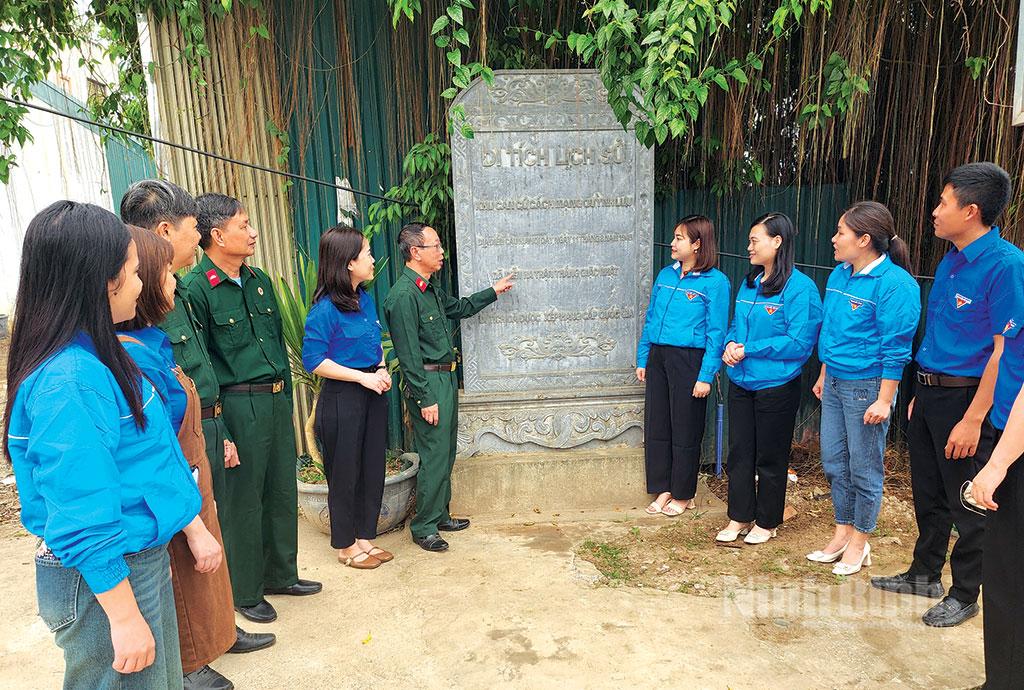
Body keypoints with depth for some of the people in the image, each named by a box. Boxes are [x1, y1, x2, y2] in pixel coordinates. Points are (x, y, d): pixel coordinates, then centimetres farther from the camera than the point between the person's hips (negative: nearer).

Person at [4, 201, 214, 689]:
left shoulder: (97, 356, 4)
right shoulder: (69, 379, -26)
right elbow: (83, 519, -25)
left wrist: (192, 526, 15)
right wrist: (125, 616, -19)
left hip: (141, 558, 9)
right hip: (102, 579, -9)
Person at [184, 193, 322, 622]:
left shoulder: (259, 280, 11)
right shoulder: (195, 289, -12)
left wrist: (286, 399, 16)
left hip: (277, 399, 7)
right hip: (238, 405, -7)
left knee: (282, 492, 16)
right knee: (243, 501, 6)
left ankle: (280, 574, 35)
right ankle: (244, 592, 25)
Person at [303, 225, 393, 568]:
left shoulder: (366, 299, 7)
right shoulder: (325, 309, -16)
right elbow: (313, 360, -17)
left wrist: (382, 368, 0)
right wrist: (362, 376, -18)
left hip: (372, 394, 8)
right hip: (342, 398, -8)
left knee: (373, 467, 14)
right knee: (345, 472, 6)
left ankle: (365, 537, 30)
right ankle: (346, 545, 24)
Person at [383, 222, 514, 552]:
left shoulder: (430, 289, 11)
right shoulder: (403, 295, -18)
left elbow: (460, 307, 31)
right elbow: (408, 354, -20)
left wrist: (493, 291, 31)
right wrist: (425, 400, -19)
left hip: (447, 378, 10)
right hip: (428, 383, -10)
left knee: (446, 454, 17)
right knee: (434, 457, -2)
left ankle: (440, 515, 31)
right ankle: (423, 527, 13)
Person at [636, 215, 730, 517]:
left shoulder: (715, 282, -7)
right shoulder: (665, 274, 10)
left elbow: (716, 332, -10)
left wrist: (706, 376, -15)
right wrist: (642, 359, 11)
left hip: (689, 360, -6)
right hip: (658, 356, 6)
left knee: (685, 430, 5)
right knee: (656, 426, 10)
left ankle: (682, 494, 21)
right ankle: (662, 489, 25)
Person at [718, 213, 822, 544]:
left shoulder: (800, 287, -14)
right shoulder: (749, 283, 9)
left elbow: (799, 343, -19)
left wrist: (748, 349, -17)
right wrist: (730, 345, -5)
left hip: (776, 386, -7)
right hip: (741, 383, 7)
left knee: (770, 457, 8)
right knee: (739, 452, 13)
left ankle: (767, 522, 26)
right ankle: (739, 517, 27)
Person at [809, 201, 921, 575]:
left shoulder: (895, 283, -16)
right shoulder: (839, 275, 8)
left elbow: (896, 349, -17)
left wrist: (884, 400, -17)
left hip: (867, 387, -8)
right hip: (835, 383, 8)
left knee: (864, 467, 5)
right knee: (834, 461, 15)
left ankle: (859, 542, 23)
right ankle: (842, 533, 31)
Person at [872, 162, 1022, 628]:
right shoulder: (951, 260, 9)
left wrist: (973, 419, -21)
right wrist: (920, 394, 16)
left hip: (966, 398, -8)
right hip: (930, 393, 8)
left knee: (968, 505, 8)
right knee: (928, 495, 19)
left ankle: (965, 594, 25)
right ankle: (924, 575, 35)